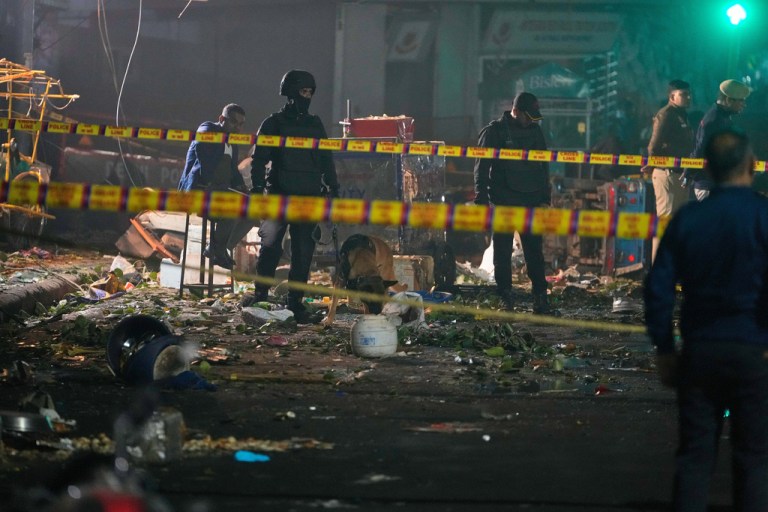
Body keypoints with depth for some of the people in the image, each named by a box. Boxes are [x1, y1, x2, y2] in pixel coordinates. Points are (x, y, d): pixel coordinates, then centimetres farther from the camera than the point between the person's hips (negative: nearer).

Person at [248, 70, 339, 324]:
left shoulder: (315, 124, 15)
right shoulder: (274, 123, 4)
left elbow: (326, 160, 19)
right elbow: (259, 158, -1)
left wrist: (333, 188, 11)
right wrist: (257, 187, -13)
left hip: (309, 196, 3)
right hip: (279, 195, -3)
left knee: (303, 252, 1)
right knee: (271, 245, -8)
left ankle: (296, 304, 4)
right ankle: (260, 295, 3)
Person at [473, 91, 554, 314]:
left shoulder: (535, 130, 11)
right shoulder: (494, 131, -4)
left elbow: (543, 165, 19)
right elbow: (481, 167, -6)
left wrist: (545, 197, 15)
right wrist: (481, 200, -12)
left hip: (531, 201, 4)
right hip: (504, 202, -4)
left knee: (535, 252, 2)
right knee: (503, 252, 1)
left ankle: (541, 299, 1)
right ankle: (505, 299, 5)